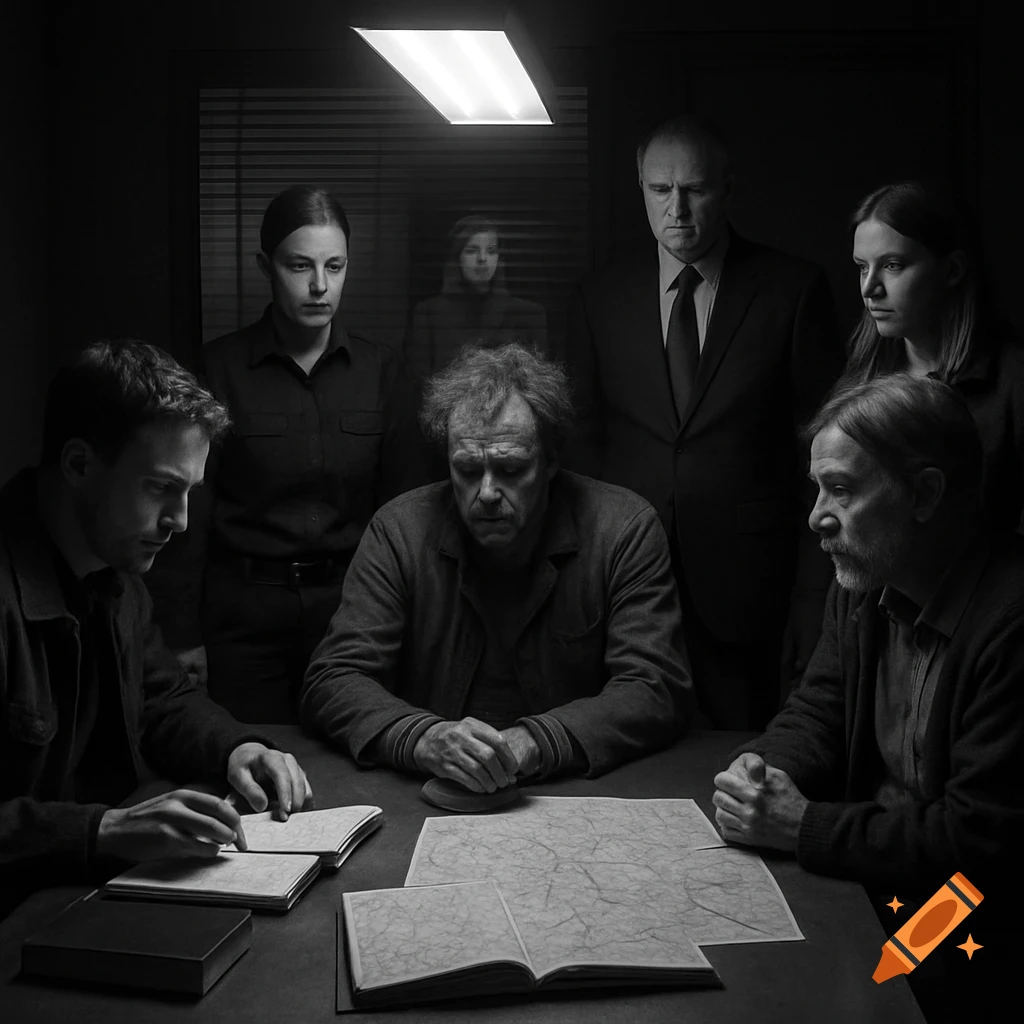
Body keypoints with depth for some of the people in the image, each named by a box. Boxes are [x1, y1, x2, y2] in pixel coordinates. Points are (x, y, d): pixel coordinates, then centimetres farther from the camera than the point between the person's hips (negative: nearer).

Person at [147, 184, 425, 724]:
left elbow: (399, 499, 7)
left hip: (348, 599, 2)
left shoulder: (378, 369, 4)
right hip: (245, 604, -2)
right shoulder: (221, 367, -3)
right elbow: (189, 504, -2)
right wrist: (182, 634, -4)